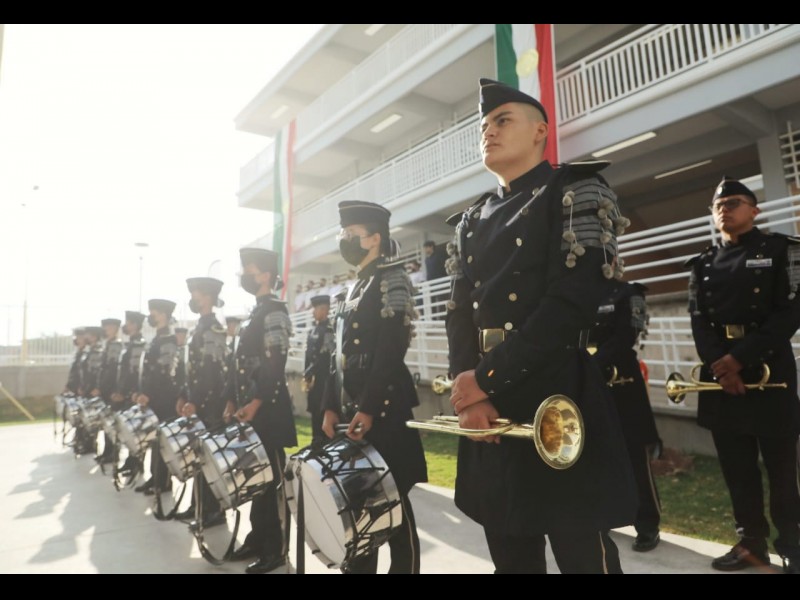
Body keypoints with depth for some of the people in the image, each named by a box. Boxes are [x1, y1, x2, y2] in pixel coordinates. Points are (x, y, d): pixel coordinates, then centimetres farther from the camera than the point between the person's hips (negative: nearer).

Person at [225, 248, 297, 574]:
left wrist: (255, 404, -22)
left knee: (272, 477, -1)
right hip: (249, 408, 9)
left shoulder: (275, 312, -11)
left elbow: (275, 365, -20)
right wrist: (232, 401, 16)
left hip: (267, 410, -9)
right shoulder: (255, 314, 18)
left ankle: (276, 549, 10)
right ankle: (258, 538, 27)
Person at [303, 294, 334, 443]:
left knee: (321, 410, -3)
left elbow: (324, 358, -16)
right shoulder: (314, 329, 15)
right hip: (312, 377, 8)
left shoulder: (329, 330, -11)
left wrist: (311, 375, -15)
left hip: (322, 378, -8)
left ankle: (322, 441, 6)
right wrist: (306, 375, 10)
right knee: (314, 409, 12)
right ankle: (317, 439, 22)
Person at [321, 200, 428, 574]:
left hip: (382, 412, -9)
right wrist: (332, 406, 12)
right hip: (352, 411, 9)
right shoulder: (357, 288, 19)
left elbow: (391, 350, -18)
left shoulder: (391, 278, -7)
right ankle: (359, 568, 29)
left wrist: (369, 410, -20)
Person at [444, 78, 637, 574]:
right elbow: (460, 313, 9)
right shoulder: (473, 221, 17)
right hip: (487, 410, 6)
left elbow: (574, 300, -15)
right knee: (509, 554, 16)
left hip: (558, 404, -5)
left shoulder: (576, 191, 0)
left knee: (582, 554, 4)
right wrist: (469, 391, -7)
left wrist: (487, 378, -15)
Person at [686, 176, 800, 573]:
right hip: (719, 374, 4)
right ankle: (752, 542, 21)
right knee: (736, 466, 9)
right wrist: (718, 366, -12)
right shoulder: (702, 265, 13)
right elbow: (699, 321, 4)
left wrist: (740, 357, -15)